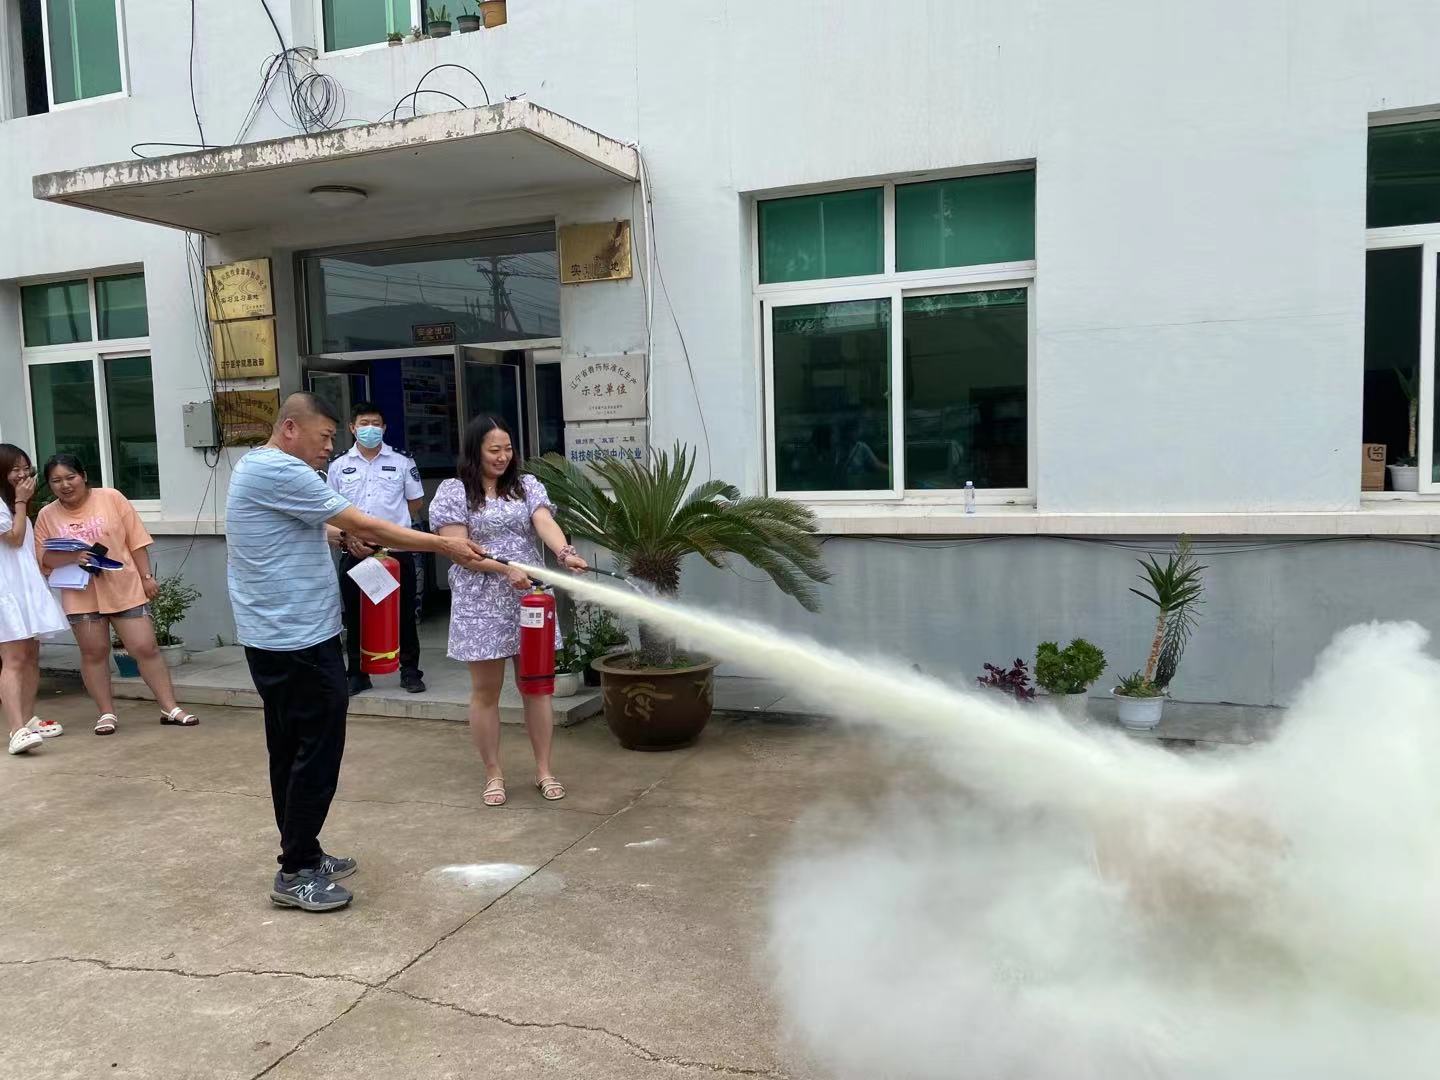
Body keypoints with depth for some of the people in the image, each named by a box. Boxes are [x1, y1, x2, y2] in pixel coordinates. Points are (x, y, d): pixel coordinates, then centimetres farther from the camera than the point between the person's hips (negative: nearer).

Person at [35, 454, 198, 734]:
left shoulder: (111, 498, -2)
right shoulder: (47, 515, 3)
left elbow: (136, 540, -2)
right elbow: (44, 557, 1)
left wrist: (147, 577, -6)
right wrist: (72, 557, -18)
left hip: (125, 589, -1)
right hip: (82, 595, 2)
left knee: (146, 648, -1)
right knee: (93, 653, 7)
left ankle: (170, 708, 4)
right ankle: (106, 713, 18)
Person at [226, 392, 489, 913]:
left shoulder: (256, 467, 15)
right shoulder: (281, 472, -18)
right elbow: (363, 526, -19)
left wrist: (341, 532, 4)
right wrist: (443, 545, -15)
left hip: (272, 638, 11)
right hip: (301, 639, -11)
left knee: (291, 749, 16)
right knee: (317, 752, -4)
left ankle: (302, 856, 27)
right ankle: (296, 874, 4)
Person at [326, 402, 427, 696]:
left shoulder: (402, 463, 4)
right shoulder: (339, 466, 6)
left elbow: (416, 502, 12)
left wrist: (391, 522, 6)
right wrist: (349, 538, -7)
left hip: (397, 550, -1)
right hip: (354, 551, 1)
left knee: (403, 613, 4)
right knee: (355, 615, 6)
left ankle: (410, 671, 14)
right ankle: (358, 674, 16)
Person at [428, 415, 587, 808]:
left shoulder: (527, 486, 7)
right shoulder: (453, 492, -2)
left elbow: (545, 523, -11)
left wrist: (565, 552, -32)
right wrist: (505, 568, -21)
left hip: (530, 600, 3)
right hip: (481, 605, -2)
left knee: (536, 685, 7)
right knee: (486, 690, 5)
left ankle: (544, 770, 18)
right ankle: (493, 774, 18)